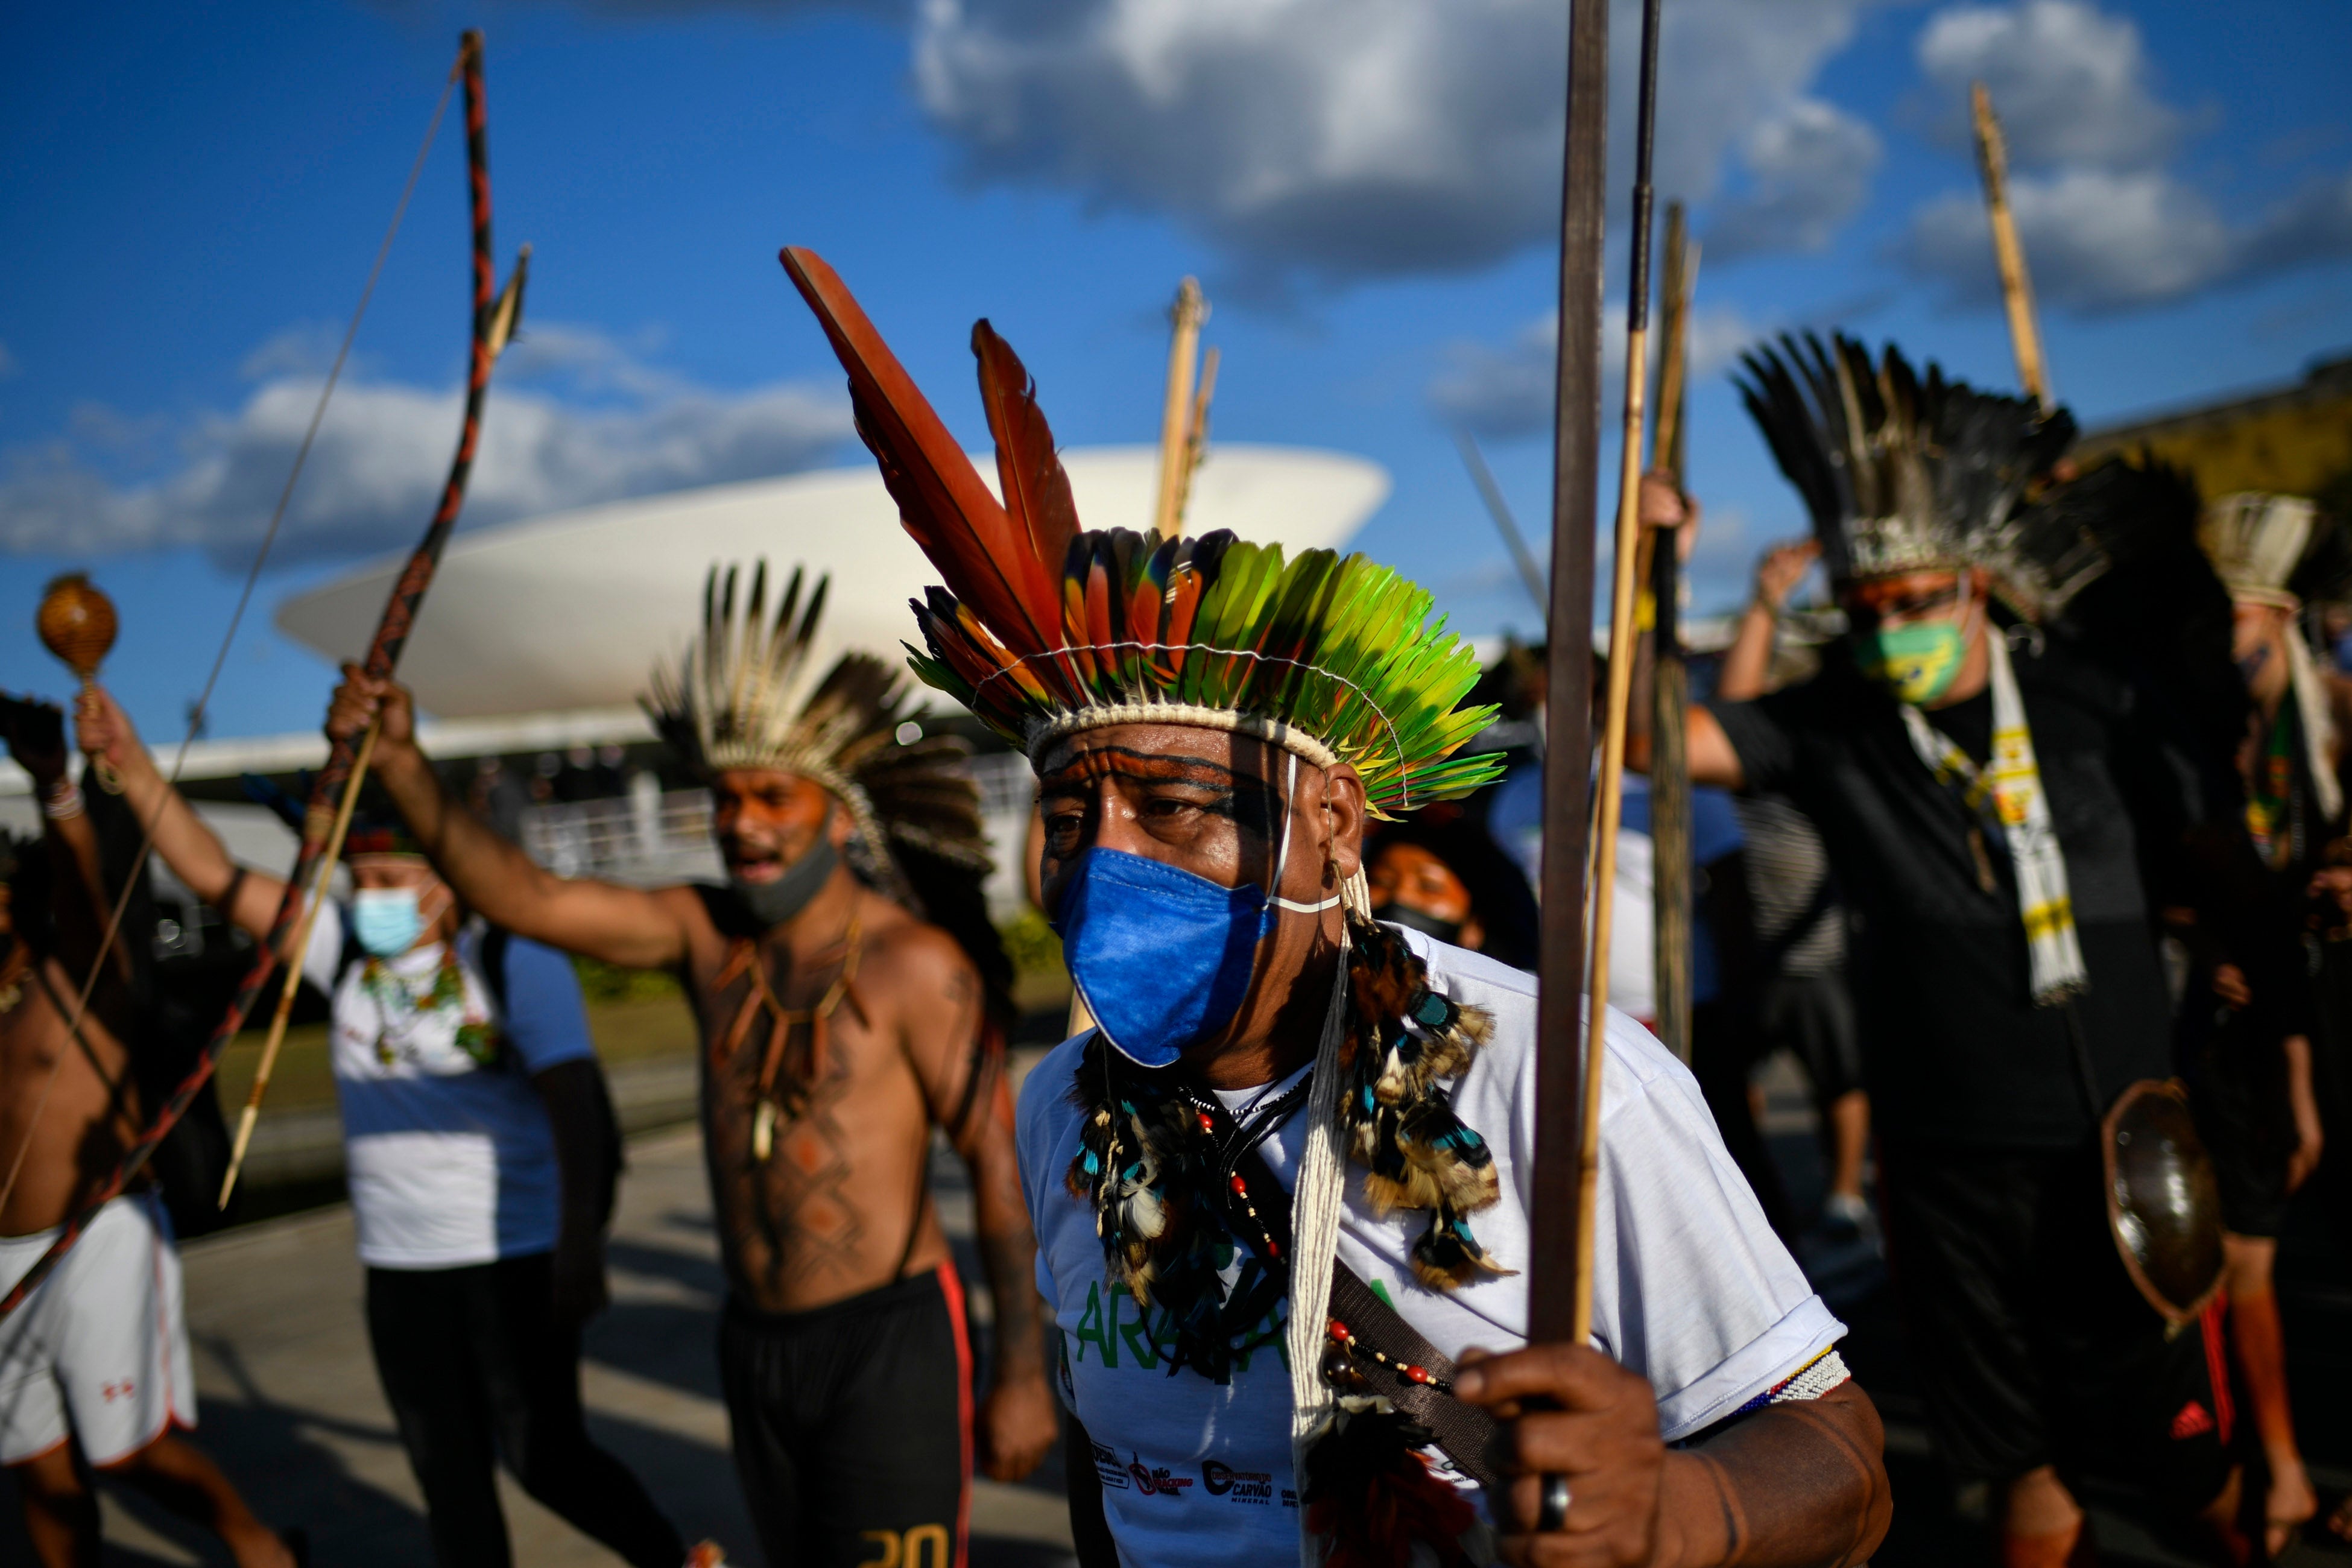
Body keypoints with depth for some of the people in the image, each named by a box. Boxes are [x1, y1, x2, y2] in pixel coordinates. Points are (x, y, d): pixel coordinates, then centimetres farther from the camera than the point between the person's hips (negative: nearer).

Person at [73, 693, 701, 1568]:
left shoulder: (512, 961, -11)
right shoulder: (344, 949, 4)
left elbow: (577, 1109, -17)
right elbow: (214, 875, 4)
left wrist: (581, 1244, -22)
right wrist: (128, 760, -4)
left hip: (514, 1256, -6)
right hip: (399, 1265, 6)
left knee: (543, 1455, -1)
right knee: (449, 1477, 13)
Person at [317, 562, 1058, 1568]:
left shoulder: (916, 965, -14)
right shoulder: (705, 937, 1)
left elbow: (997, 1162, -14)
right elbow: (526, 898, -7)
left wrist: (1022, 1372, -14)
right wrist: (401, 764, -21)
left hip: (890, 1345, -6)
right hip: (755, 1345, 6)